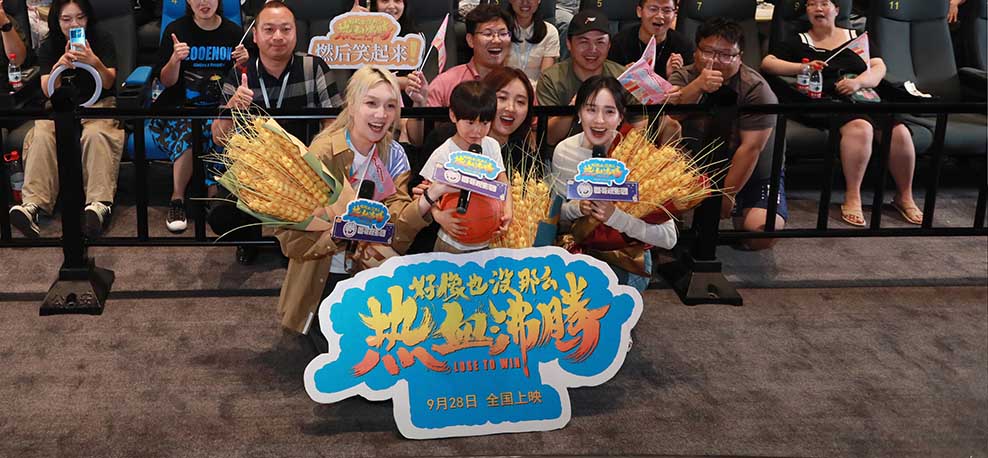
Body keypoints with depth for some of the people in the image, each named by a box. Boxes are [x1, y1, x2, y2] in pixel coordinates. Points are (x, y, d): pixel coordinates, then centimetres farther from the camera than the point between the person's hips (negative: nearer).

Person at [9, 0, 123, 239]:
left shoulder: (102, 41, 1)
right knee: (42, 135, -31)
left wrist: (95, 62, -31)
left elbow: (108, 83, -9)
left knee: (96, 134, -37)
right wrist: (59, 66, -24)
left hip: (98, 103, -2)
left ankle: (99, 203, -50)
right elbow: (48, 91, -3)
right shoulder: (48, 47, 5)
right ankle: (33, 203, -43)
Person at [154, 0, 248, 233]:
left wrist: (243, 63, -10)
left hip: (220, 108, 1)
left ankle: (214, 199, -16)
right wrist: (175, 59, -17)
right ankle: (177, 199, -19)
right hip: (180, 107, -1)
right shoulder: (176, 30, 2)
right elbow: (166, 82, 2)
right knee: (190, 133, -35)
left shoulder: (233, 32, 7)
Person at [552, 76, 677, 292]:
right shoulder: (563, 151, -4)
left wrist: (616, 217, -31)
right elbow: (556, 215, 7)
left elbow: (669, 238, -19)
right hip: (578, 251, 4)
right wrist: (577, 207, -15)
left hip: (627, 260, -3)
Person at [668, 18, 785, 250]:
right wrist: (698, 87, -48)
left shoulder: (756, 89, -18)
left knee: (763, 233, -25)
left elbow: (750, 148, -22)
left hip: (754, 173, -3)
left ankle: (739, 216, 13)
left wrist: (727, 196, -24)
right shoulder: (683, 77, -10)